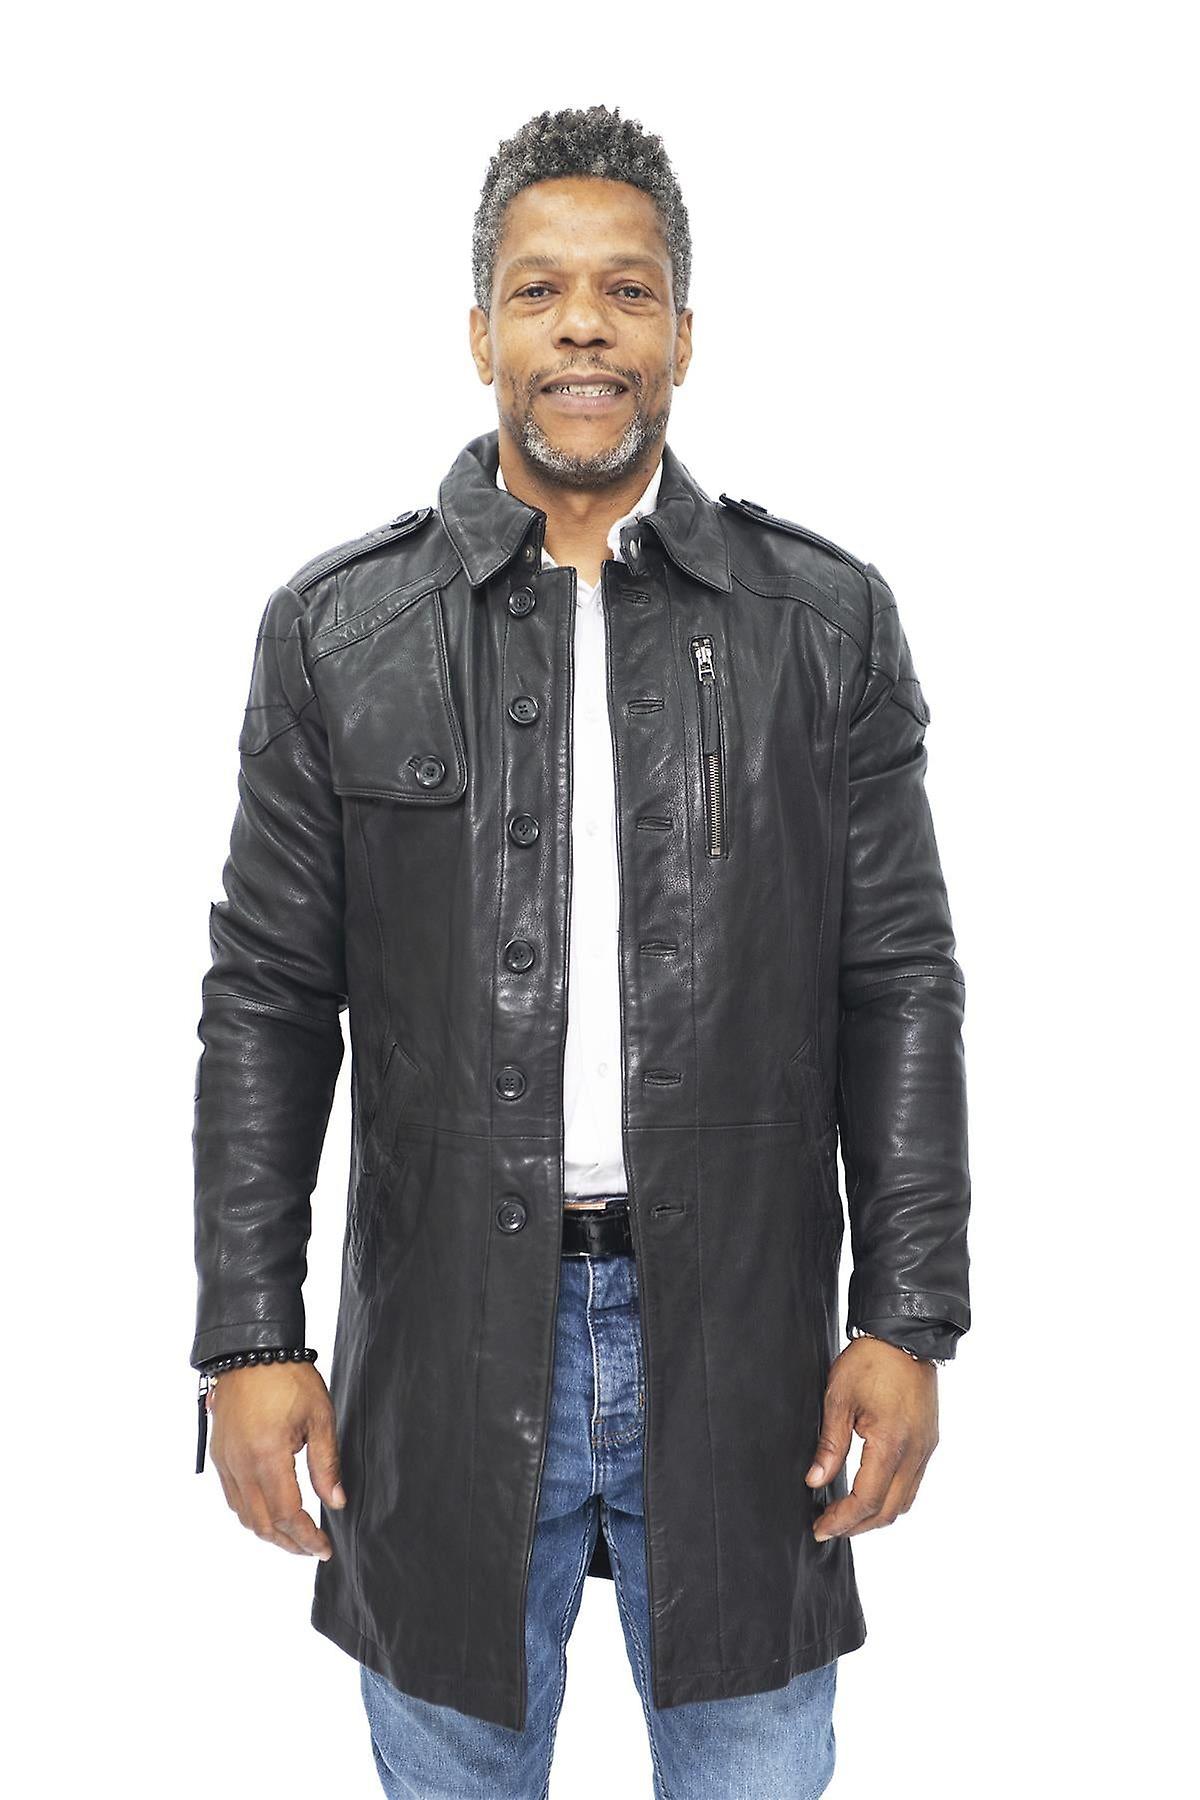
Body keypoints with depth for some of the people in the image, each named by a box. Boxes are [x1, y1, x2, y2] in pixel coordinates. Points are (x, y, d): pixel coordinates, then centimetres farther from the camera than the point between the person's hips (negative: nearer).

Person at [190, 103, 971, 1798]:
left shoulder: (827, 621, 1)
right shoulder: (336, 629, 1)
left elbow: (902, 990, 1)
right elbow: (266, 1002, 1)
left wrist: (909, 1322, -3)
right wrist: (248, 1337, -2)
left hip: (743, 1349, 0)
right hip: (445, 1355, 0)